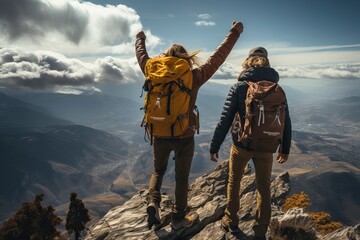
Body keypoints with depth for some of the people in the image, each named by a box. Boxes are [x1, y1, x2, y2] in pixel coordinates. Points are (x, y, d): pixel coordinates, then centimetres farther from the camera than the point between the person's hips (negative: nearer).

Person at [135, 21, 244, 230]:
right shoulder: (194, 76, -11)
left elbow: (142, 56, 15)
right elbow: (218, 57, -4)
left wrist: (140, 39, 35)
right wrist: (234, 33, 7)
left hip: (160, 134, 3)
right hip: (184, 136, -2)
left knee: (158, 171, 26)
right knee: (182, 177, 15)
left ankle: (153, 202, 7)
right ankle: (178, 218, 28)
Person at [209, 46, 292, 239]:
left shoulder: (239, 87, -10)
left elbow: (225, 120, -13)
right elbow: (286, 122, 4)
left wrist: (214, 147, -4)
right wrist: (285, 149, 15)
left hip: (241, 145, -2)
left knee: (234, 182, 20)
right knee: (264, 189, 17)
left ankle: (231, 222, 34)